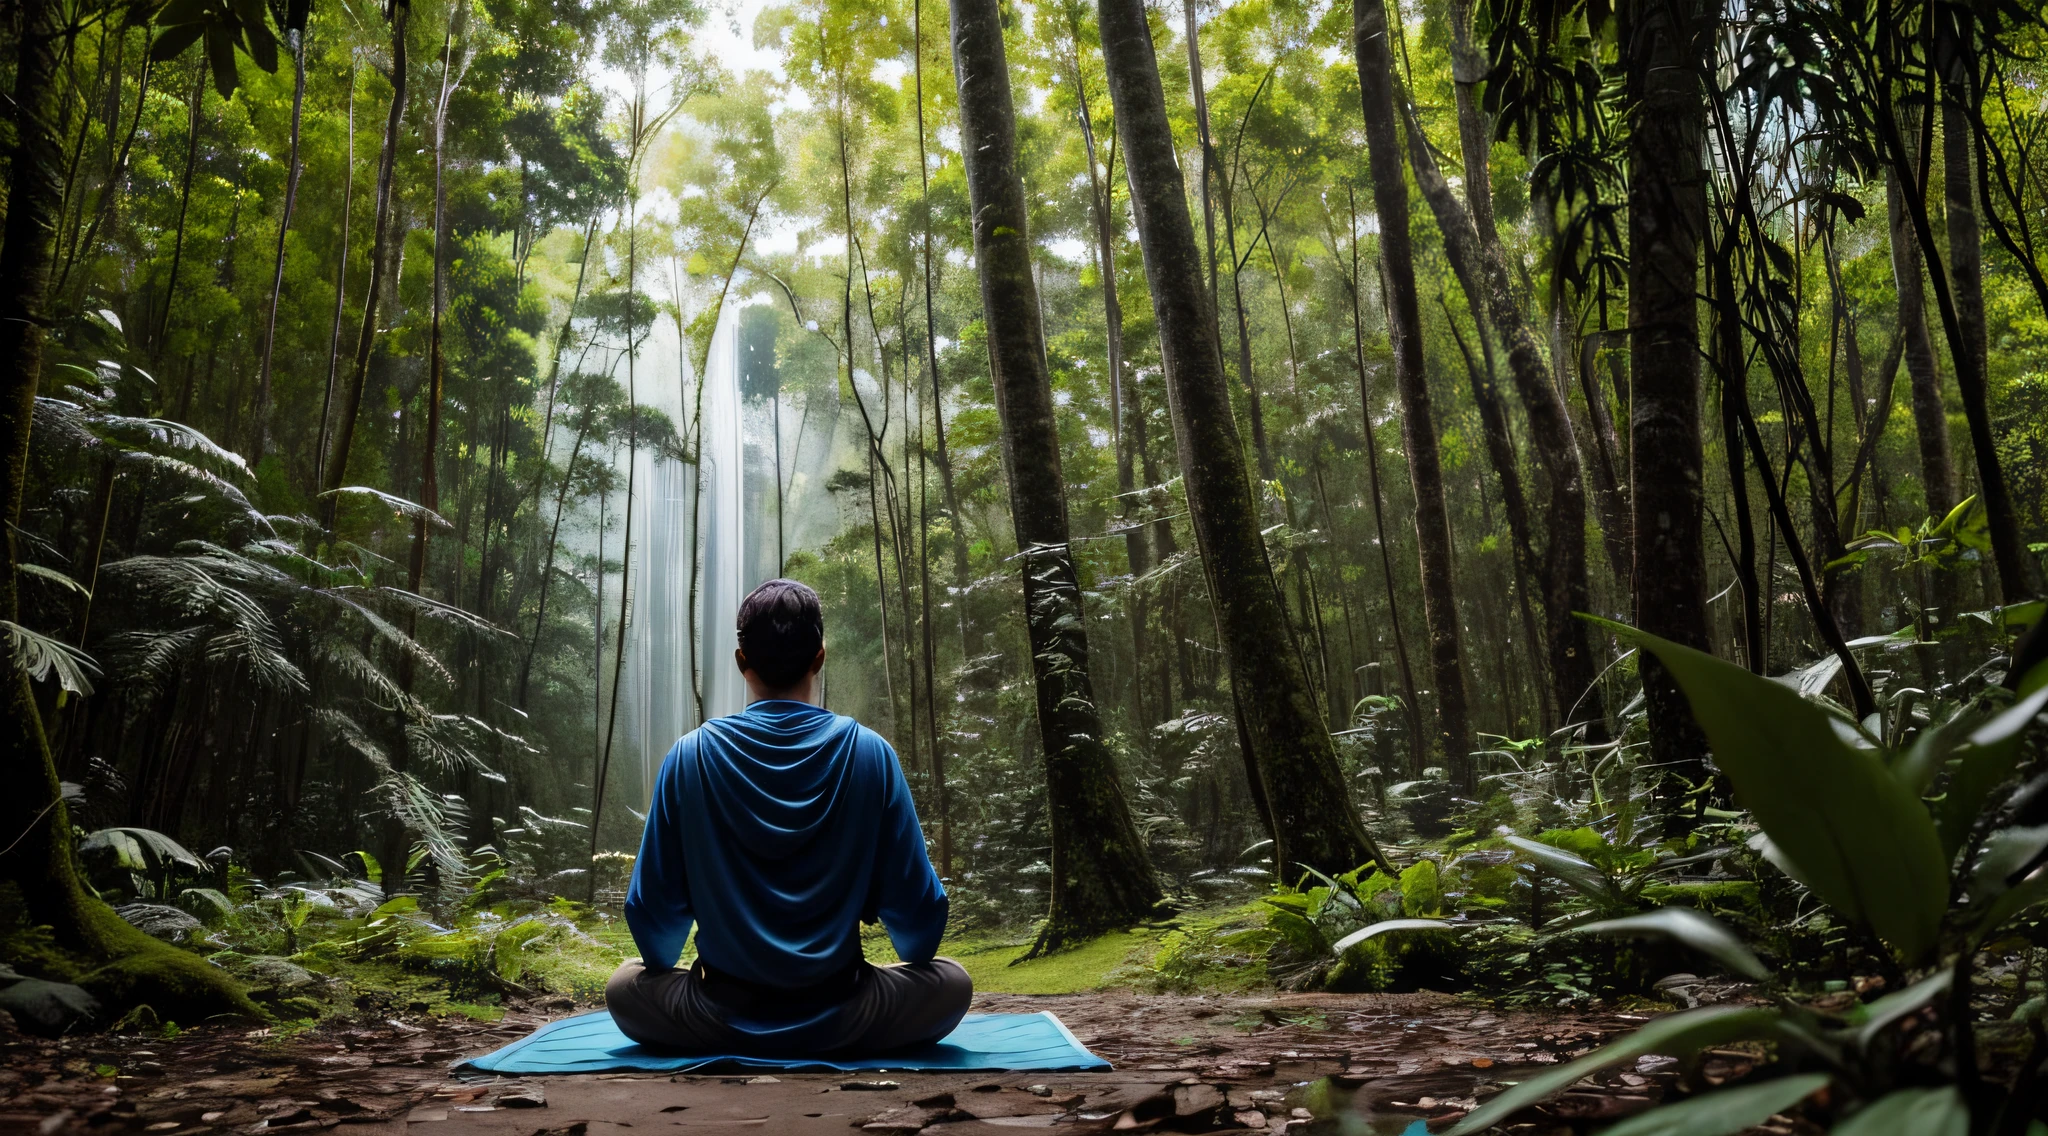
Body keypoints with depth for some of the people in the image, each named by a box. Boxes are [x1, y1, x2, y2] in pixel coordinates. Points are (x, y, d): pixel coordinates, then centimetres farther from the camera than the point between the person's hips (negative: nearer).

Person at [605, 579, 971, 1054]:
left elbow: (651, 909, -1)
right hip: (839, 1021, 0)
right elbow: (919, 911, -4)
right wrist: (911, 956, 19)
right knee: (951, 982, 24)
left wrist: (665, 964, 21)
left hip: (724, 1022, 1)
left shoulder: (691, 756, -7)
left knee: (625, 986, 29)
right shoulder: (870, 753, -9)